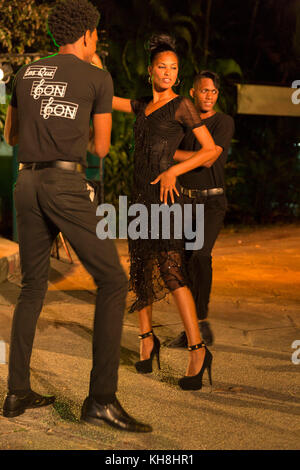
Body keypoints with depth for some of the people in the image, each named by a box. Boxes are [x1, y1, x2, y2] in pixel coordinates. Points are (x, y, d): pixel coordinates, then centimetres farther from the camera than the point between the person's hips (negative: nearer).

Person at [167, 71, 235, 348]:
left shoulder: (224, 122, -7)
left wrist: (170, 153, -20)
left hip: (212, 202, -4)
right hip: (185, 200, 4)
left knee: (200, 255, -24)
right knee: (184, 262, 0)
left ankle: (202, 319, -11)